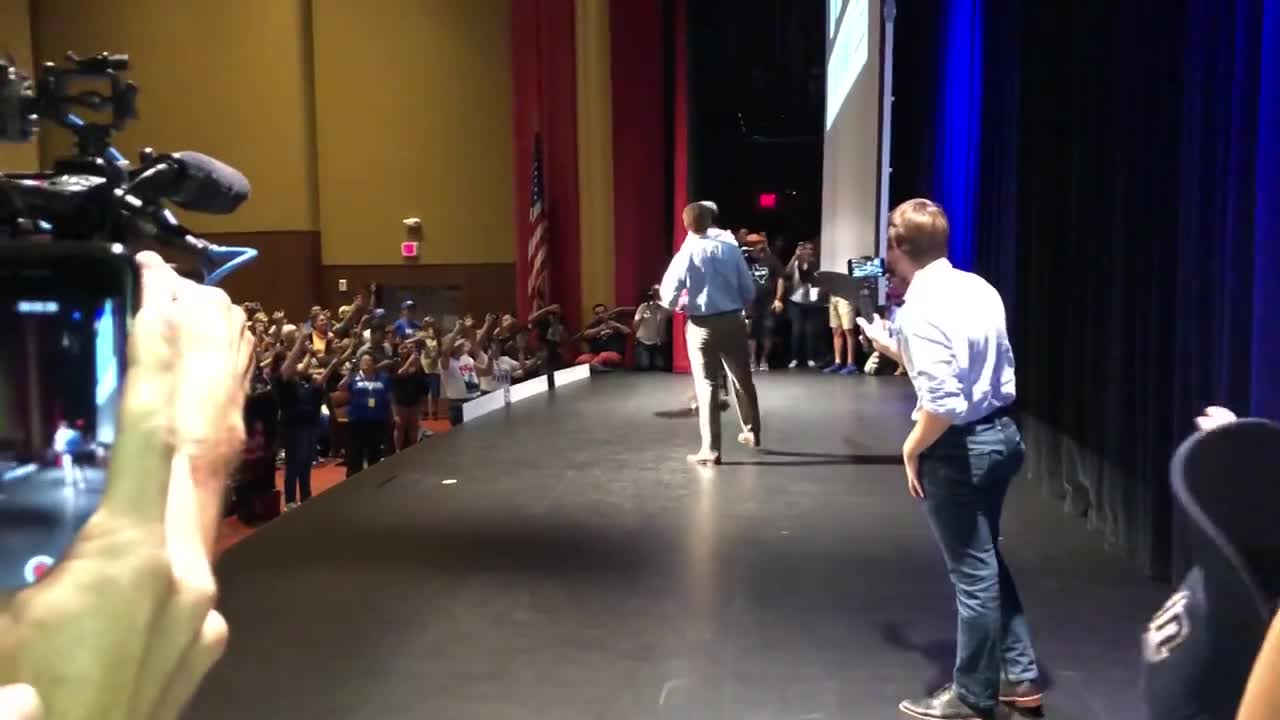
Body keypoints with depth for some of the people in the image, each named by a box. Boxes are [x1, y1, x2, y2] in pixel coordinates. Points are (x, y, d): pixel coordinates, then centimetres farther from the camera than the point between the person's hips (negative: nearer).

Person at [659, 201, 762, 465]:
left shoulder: (685, 255, -9)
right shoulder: (730, 248, -2)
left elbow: (668, 297, -8)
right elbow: (749, 290, 1)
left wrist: (679, 304, 14)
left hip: (702, 325, -3)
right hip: (733, 321, 3)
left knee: (706, 385, 2)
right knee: (742, 379, 18)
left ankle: (710, 449, 2)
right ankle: (752, 432, 36)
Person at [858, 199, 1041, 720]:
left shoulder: (921, 307, -21)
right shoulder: (978, 288, 5)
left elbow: (943, 403, -28)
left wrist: (912, 448, -12)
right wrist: (891, 347, 23)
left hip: (960, 448, -9)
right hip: (1000, 433, 9)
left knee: (972, 573, 6)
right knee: (987, 560, 23)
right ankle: (1019, 677, 34)